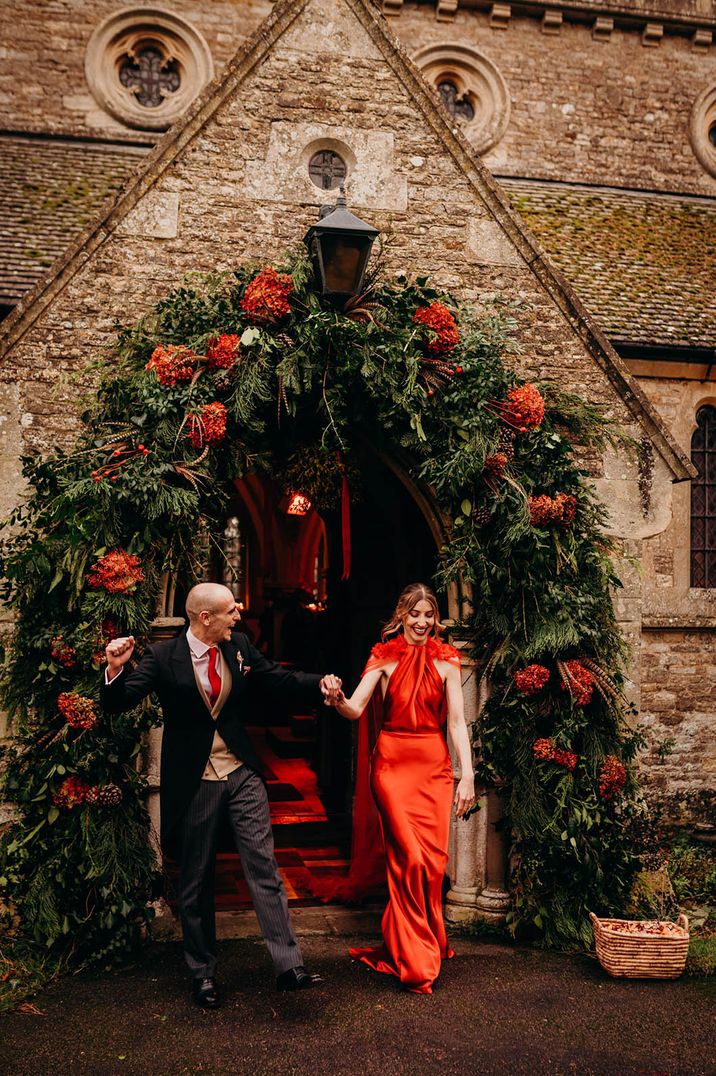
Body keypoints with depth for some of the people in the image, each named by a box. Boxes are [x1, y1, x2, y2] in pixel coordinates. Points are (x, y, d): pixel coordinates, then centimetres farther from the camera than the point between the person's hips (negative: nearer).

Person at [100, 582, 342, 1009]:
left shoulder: (239, 647, 1)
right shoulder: (163, 657, -11)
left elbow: (280, 680, 8)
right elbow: (119, 703, -13)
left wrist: (319, 685, -10)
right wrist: (116, 669, -34)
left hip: (241, 774, 3)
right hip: (194, 781, -3)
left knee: (264, 867, 0)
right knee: (196, 881, 9)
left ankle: (289, 965, 4)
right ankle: (203, 973, 24)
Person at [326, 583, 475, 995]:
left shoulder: (446, 660, 3)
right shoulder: (384, 658, 0)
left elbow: (457, 721, -2)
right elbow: (356, 709, -11)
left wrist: (467, 775, -10)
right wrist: (338, 700, -34)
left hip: (435, 766, 2)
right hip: (393, 764, -2)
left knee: (434, 862, 3)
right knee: (412, 859, -9)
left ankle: (423, 943, 27)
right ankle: (417, 960, 7)